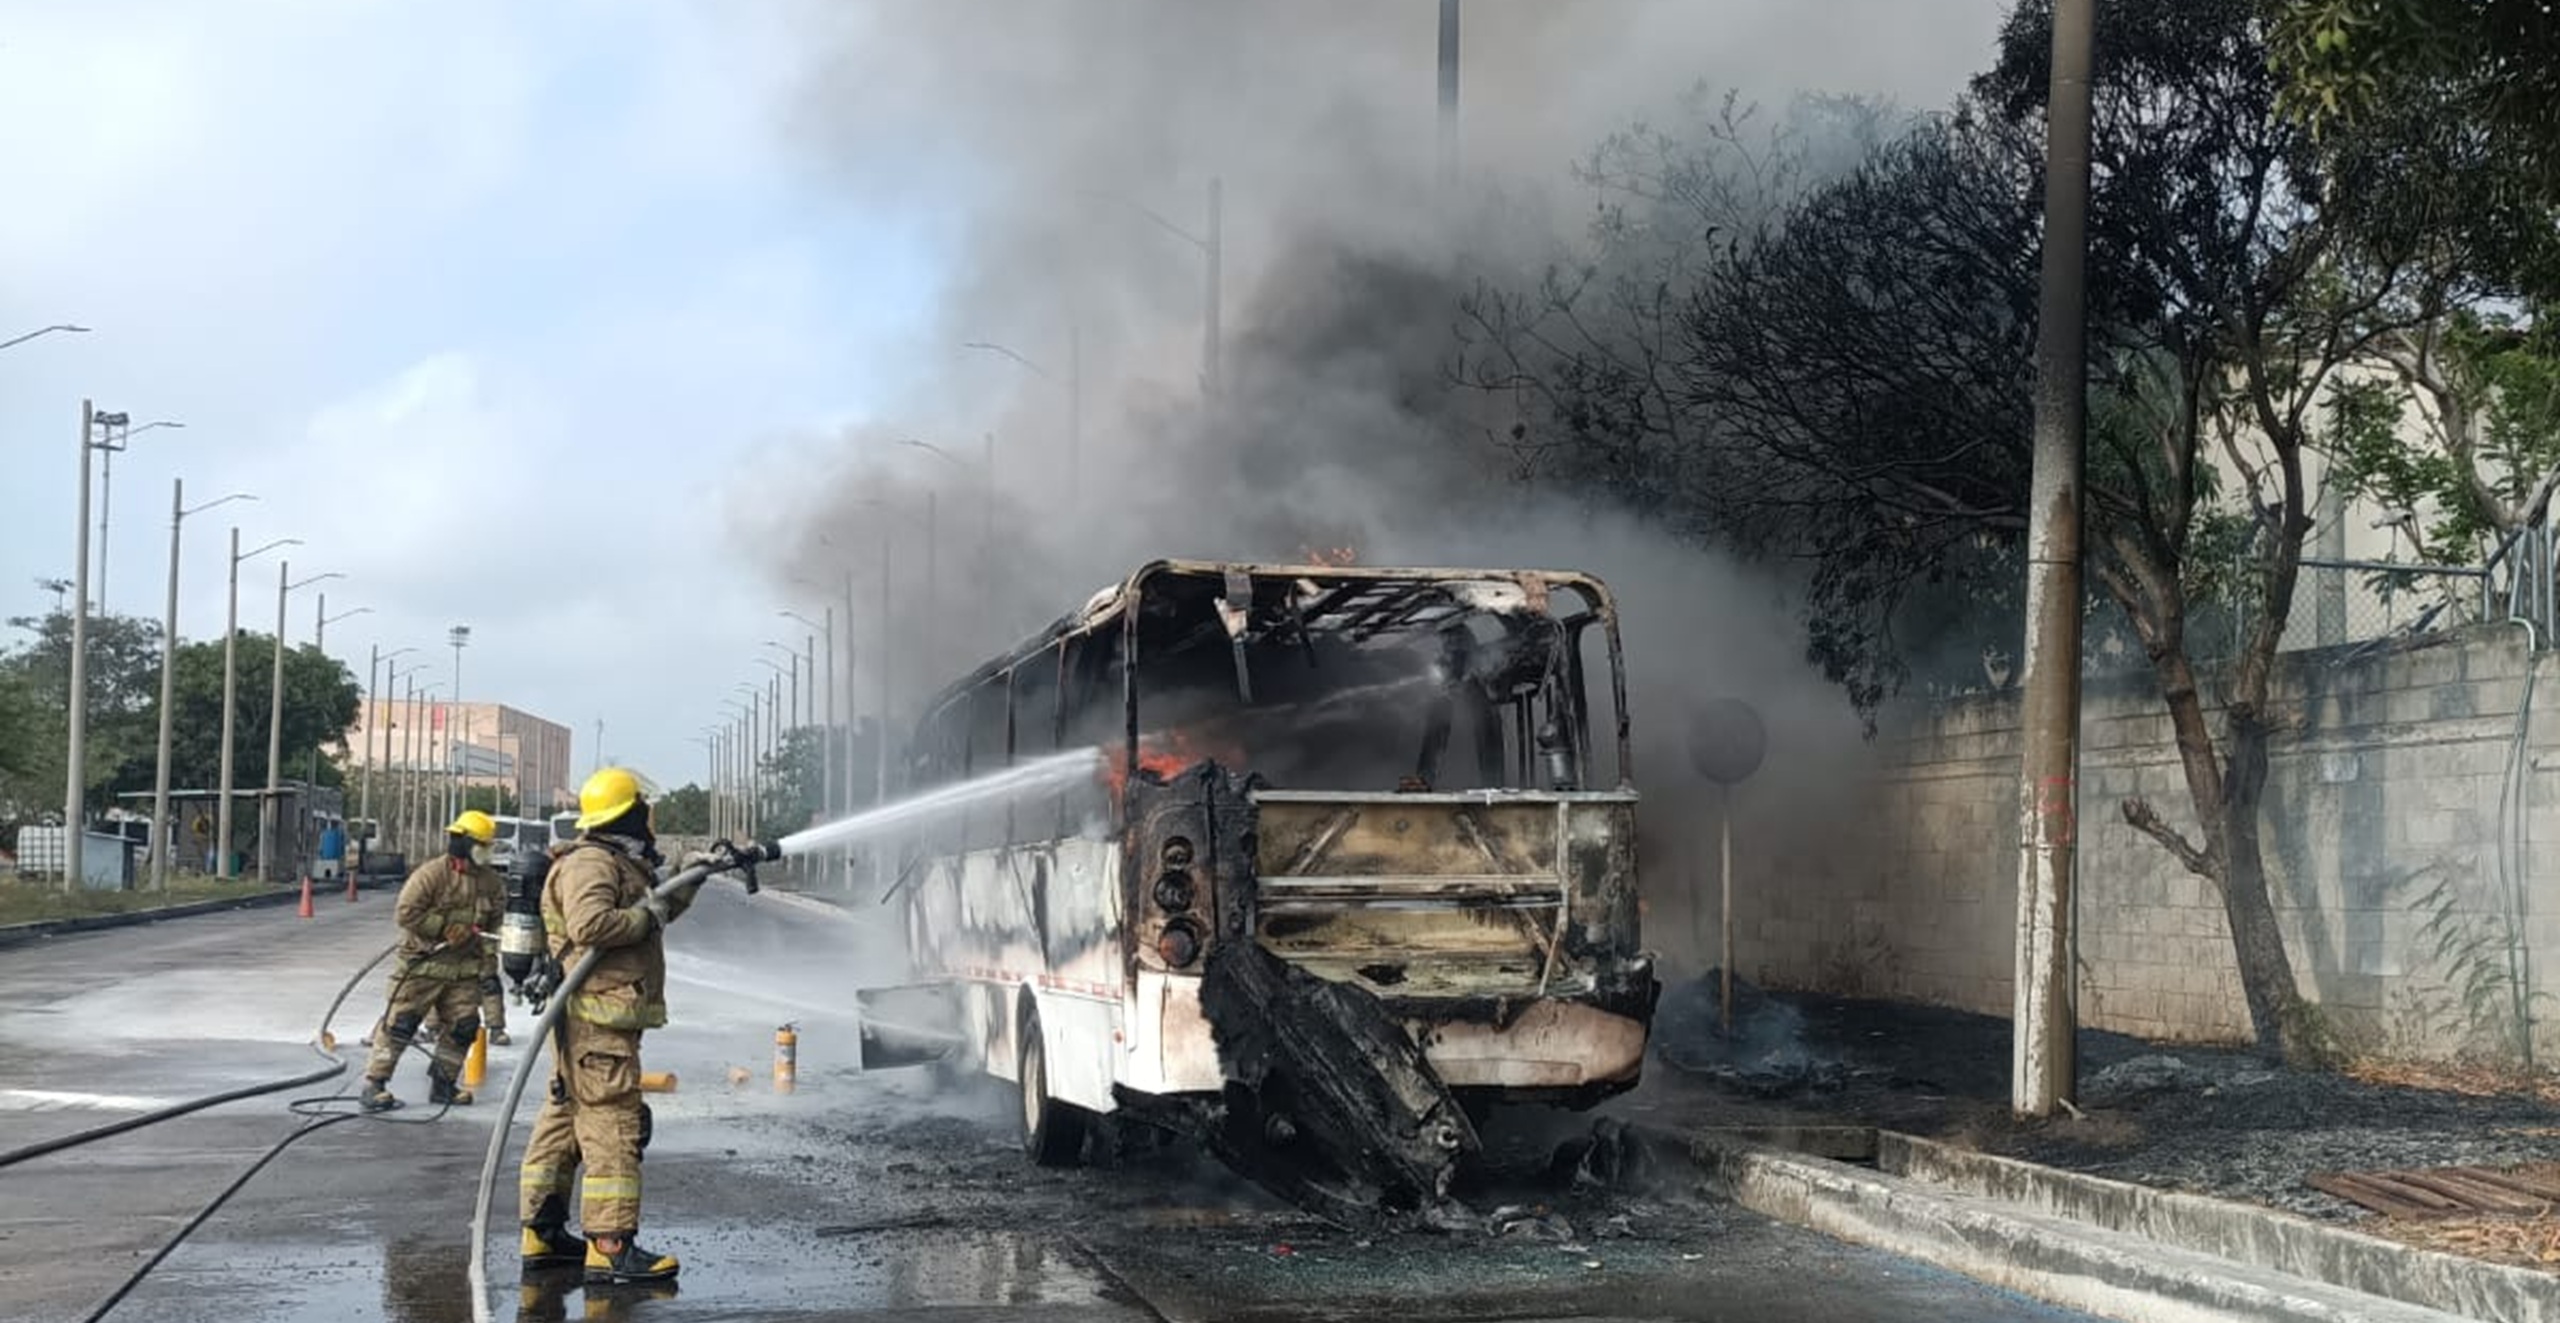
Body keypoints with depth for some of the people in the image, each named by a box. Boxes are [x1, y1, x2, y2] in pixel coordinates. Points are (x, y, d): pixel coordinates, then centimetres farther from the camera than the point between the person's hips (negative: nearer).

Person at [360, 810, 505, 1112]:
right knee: (400, 1023, -4)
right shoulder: (432, 874, -13)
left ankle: (442, 1084, 19)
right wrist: (446, 929, -18)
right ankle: (374, 1084, 1)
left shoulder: (488, 881, 6)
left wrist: (487, 952, 6)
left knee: (463, 1026, 6)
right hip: (423, 964, -6)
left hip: (463, 969, 6)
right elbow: (406, 913, -18)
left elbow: (493, 921, 18)